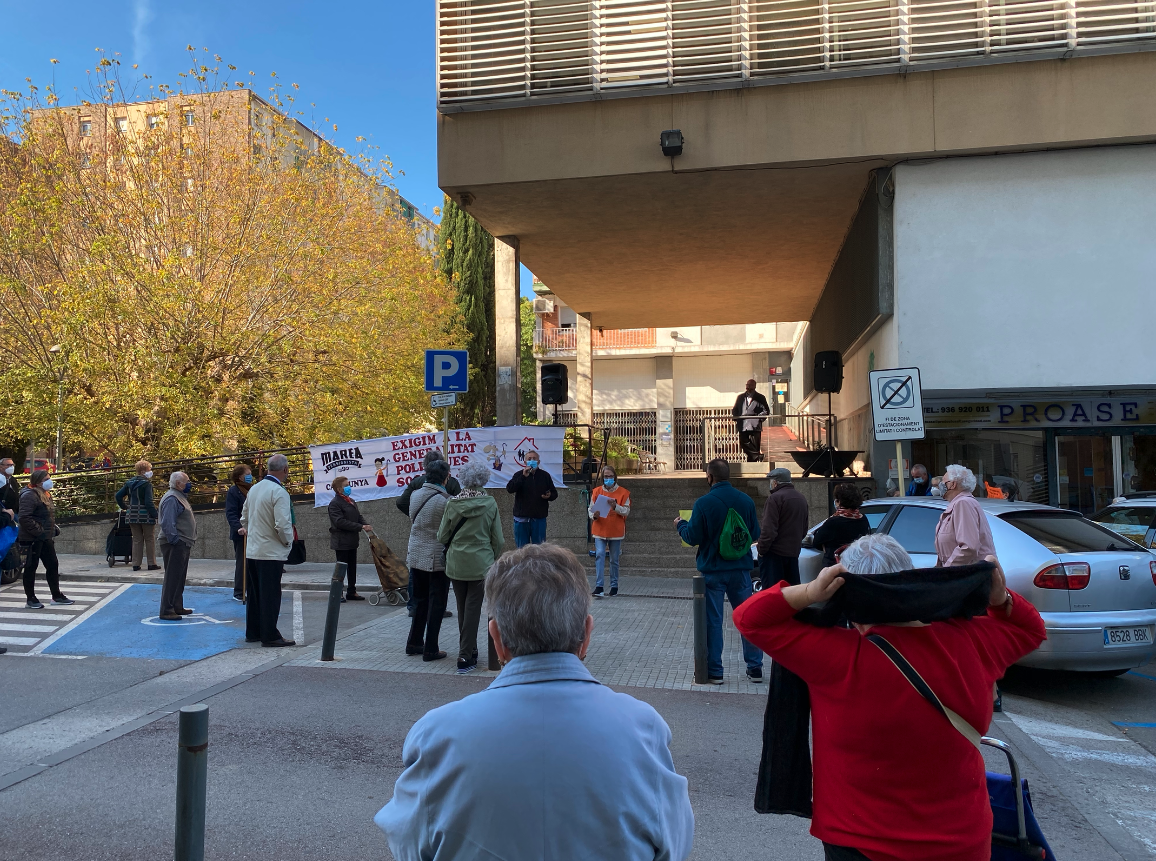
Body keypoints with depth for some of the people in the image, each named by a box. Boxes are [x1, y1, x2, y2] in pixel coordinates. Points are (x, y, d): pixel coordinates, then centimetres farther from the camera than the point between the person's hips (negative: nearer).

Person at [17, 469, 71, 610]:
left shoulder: (46, 495, 14)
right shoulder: (29, 495, -16)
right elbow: (25, 518, -24)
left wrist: (54, 528, 13)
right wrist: (38, 531, -23)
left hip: (46, 538, 9)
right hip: (32, 539, -9)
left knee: (53, 566, 12)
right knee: (31, 567, 3)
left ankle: (57, 596, 21)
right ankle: (31, 599, 12)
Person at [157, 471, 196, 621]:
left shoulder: (180, 497, 18)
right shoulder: (171, 498, -16)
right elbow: (167, 523, -23)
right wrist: (175, 541, -23)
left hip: (182, 545, 11)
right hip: (175, 545, -11)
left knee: (179, 578, 17)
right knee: (172, 578, -7)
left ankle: (177, 607, 26)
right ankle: (166, 611, -4)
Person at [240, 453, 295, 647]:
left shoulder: (254, 488, 8)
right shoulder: (279, 492, -18)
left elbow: (244, 517, 17)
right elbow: (283, 524, -23)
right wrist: (288, 543, -7)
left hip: (252, 550, 8)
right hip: (271, 552, -8)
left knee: (254, 593, 16)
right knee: (270, 595, -1)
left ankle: (252, 632, 24)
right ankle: (270, 636, 3)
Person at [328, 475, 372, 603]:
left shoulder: (351, 501, 15)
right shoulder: (334, 503, -13)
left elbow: (359, 516, 12)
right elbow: (340, 522, -22)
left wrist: (366, 525, -10)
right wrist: (360, 527, -23)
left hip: (352, 540, 8)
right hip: (341, 542, -8)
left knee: (352, 567, 13)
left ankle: (351, 592, 21)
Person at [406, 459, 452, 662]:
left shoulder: (415, 495, 1)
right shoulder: (443, 501, -19)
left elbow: (413, 521, 10)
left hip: (416, 557, 6)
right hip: (437, 558, -6)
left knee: (420, 601, 20)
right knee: (436, 605, 5)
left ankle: (414, 644, 27)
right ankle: (430, 650, 9)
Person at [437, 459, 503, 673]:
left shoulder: (452, 503, -6)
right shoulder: (490, 503, -9)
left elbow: (442, 537, 0)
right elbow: (497, 539, -3)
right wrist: (494, 560, 12)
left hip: (456, 564, 2)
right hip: (481, 564, -2)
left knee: (463, 608, 15)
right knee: (473, 609, 3)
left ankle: (469, 651, 27)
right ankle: (466, 657, 2)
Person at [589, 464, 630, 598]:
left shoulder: (623, 492, 1)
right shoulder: (597, 491, 6)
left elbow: (626, 512, -4)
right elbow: (590, 509, 6)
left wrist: (615, 506, -21)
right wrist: (594, 515, -16)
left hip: (616, 531, 0)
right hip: (600, 530, 1)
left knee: (614, 560, 7)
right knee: (599, 556, -13)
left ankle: (614, 586, 19)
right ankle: (599, 587, -15)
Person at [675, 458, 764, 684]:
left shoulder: (703, 503, -14)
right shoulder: (746, 500, -1)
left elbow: (693, 537, -11)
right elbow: (754, 535, 6)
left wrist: (680, 525, 9)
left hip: (713, 570, -3)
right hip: (740, 568, 3)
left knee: (712, 620, 6)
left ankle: (714, 671, 10)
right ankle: (755, 667, 18)